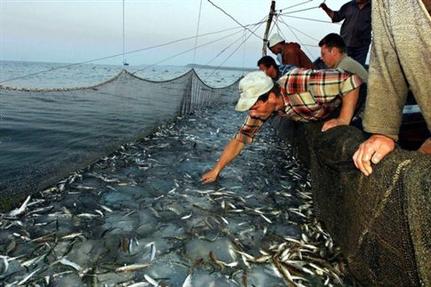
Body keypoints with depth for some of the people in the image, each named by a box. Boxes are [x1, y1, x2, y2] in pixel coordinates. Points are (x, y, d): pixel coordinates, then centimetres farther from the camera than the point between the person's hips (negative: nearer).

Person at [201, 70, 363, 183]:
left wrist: (344, 120, -35)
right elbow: (241, 138, -13)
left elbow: (352, 80, -35)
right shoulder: (262, 103, -21)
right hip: (318, 116, 4)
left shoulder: (305, 84, -42)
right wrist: (216, 170, -12)